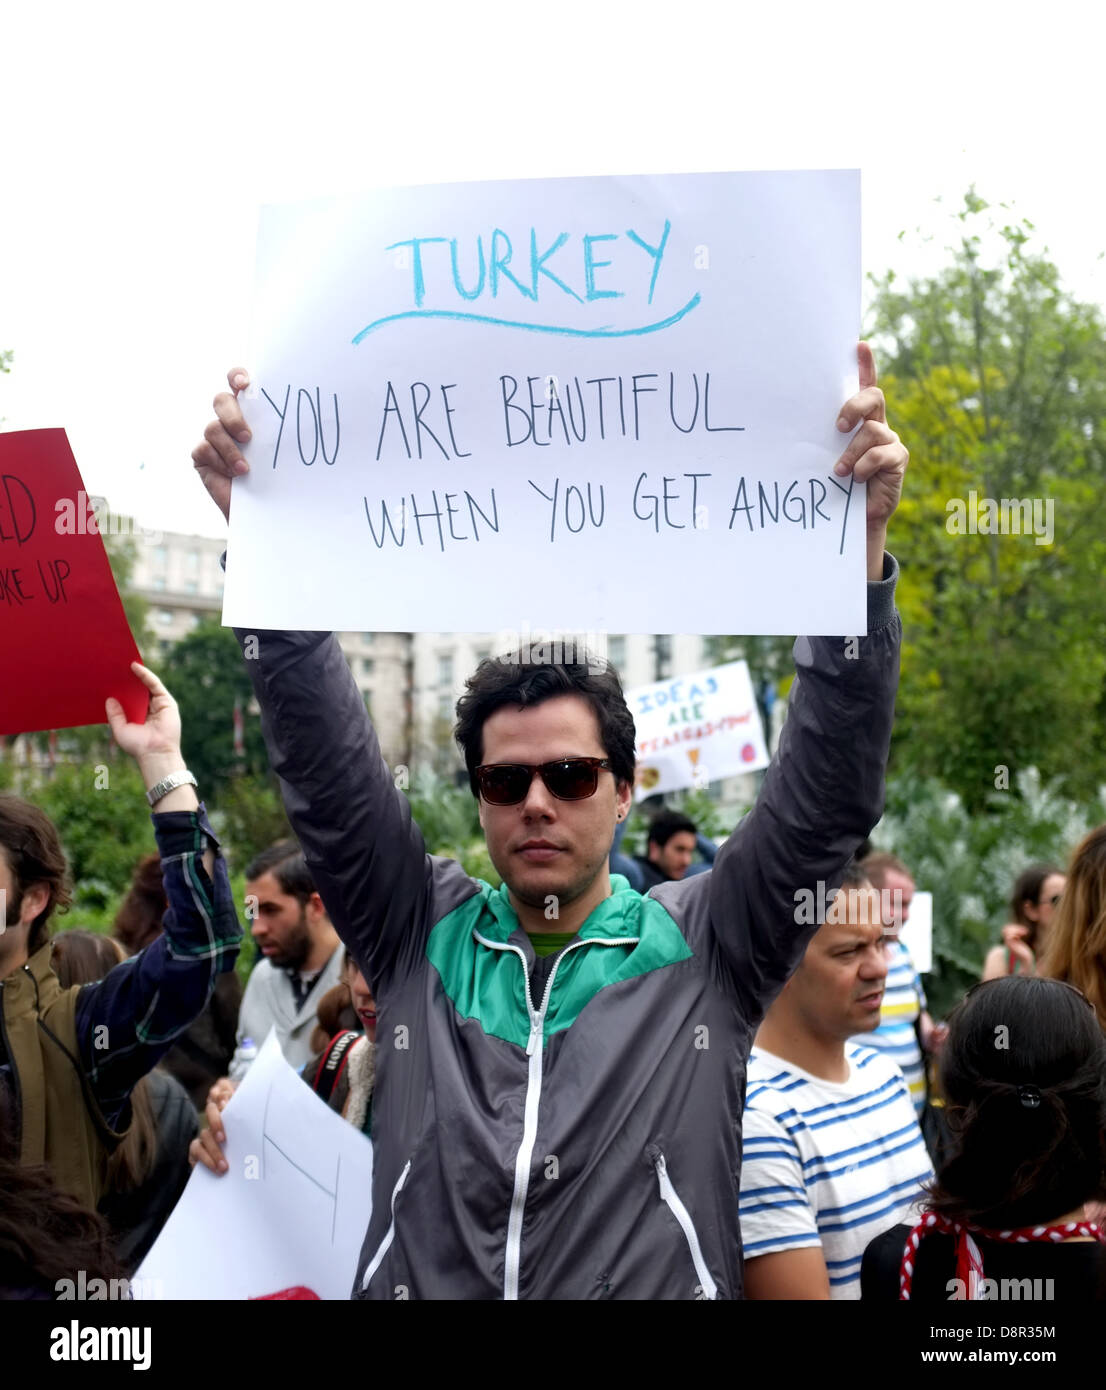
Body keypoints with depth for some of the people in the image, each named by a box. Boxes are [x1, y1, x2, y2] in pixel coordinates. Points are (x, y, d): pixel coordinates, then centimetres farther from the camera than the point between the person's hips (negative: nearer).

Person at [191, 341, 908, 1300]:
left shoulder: (702, 949, 7)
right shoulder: (421, 939, 12)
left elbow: (832, 792, -1)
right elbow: (323, 761, 6)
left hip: (665, 1281, -1)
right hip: (414, 1282, 2)